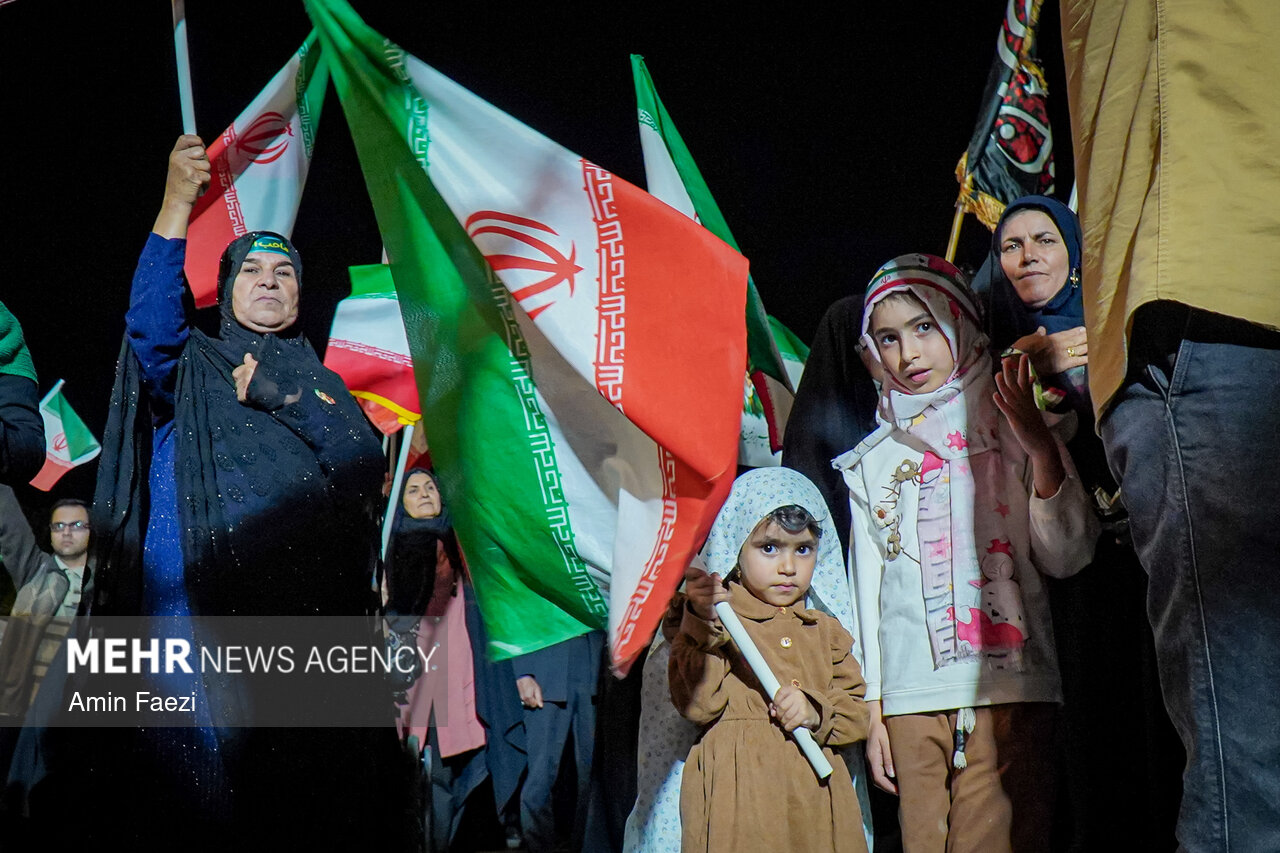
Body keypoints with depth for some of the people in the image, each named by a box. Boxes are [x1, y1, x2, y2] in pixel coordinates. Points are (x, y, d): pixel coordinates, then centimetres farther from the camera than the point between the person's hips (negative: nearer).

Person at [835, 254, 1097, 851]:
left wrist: (1041, 449, -11)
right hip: (910, 695, 2)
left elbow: (1065, 559, 1)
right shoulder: (872, 459, 14)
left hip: (1009, 684, -2)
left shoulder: (1010, 425, 9)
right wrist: (872, 711, 10)